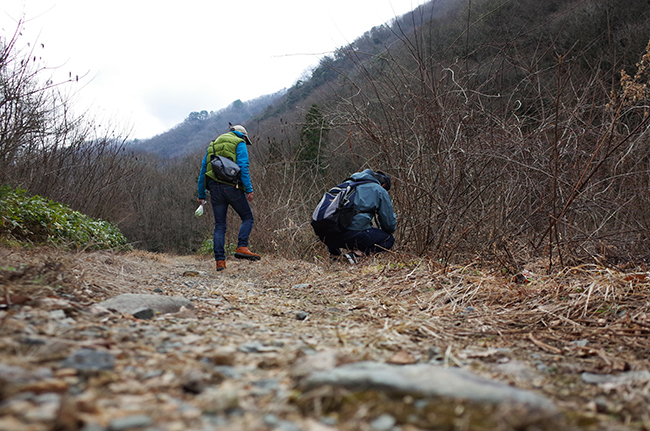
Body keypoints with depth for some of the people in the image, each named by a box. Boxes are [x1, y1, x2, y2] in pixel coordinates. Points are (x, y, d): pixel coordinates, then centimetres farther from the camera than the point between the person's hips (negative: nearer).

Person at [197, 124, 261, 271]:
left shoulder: (213, 144, 25)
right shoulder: (239, 143, 8)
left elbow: (203, 170, 21)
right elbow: (243, 167, -8)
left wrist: (201, 194, 22)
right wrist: (249, 189, -12)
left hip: (214, 188, 5)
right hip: (231, 186, -5)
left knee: (219, 226, 8)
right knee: (248, 218, 9)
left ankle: (220, 260, 2)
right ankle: (242, 247, -9)